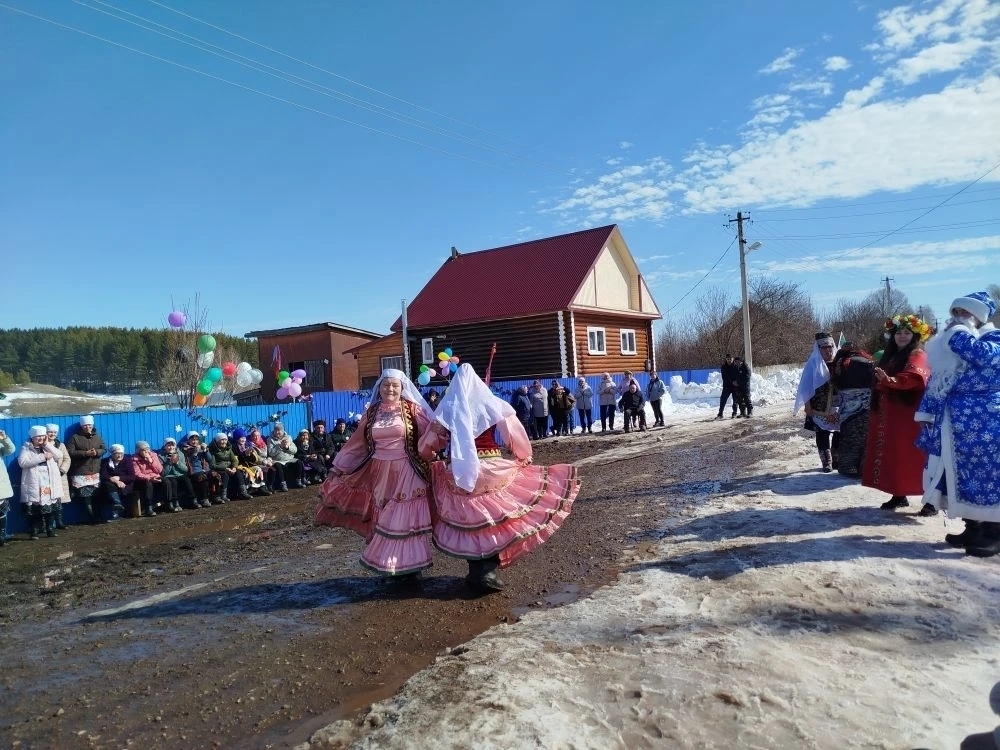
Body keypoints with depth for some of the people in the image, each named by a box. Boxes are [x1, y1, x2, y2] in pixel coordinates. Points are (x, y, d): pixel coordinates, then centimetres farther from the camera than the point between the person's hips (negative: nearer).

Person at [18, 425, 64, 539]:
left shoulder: (48, 447, 14)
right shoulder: (26, 448, 2)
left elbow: (59, 456, 0)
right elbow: (22, 462, -15)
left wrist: (47, 444, -5)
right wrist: (42, 457, -17)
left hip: (51, 484, 4)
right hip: (34, 485, -3)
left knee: (51, 509, 5)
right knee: (34, 510, -3)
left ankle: (50, 530, 12)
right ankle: (35, 532, 5)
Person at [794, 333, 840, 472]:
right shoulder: (813, 364, -2)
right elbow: (806, 387, -4)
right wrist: (807, 406, -9)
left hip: (838, 407, 3)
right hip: (820, 409, -2)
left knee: (839, 434, 7)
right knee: (822, 434, 1)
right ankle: (826, 462, 7)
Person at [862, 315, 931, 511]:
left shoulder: (918, 355, -5)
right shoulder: (890, 356, 19)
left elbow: (914, 377, -26)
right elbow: (881, 384, 27)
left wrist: (890, 380, -42)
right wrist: (875, 408, 21)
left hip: (910, 416, -8)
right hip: (891, 416, 8)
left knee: (915, 456, -9)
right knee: (893, 455, 10)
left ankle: (931, 501, -5)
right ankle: (899, 495, 19)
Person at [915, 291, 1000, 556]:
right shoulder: (948, 345, 16)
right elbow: (936, 381, 16)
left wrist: (959, 334, -16)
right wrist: (926, 413, 10)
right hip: (954, 422, 7)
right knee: (961, 475, 9)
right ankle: (973, 529, 20)